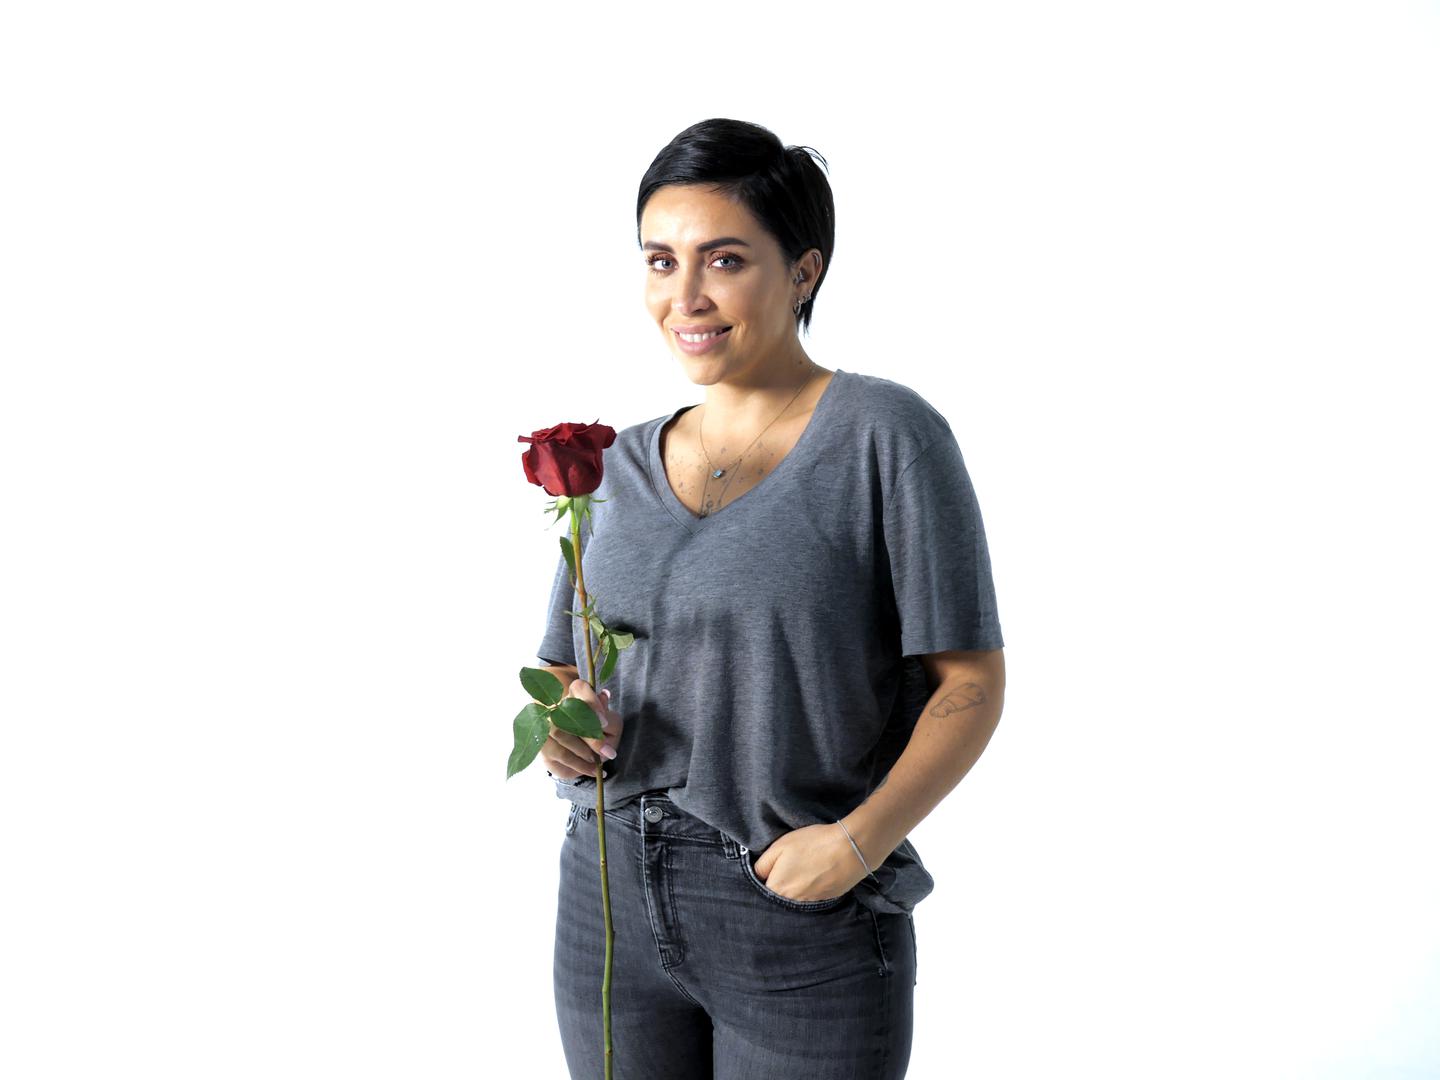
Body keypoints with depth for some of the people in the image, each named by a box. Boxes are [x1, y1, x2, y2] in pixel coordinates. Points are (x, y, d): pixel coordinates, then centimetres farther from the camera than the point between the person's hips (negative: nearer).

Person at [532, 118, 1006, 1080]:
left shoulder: (888, 436, -9)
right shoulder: (621, 467, 6)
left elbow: (973, 680, -9)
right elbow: (558, 671, 14)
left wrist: (863, 840, -21)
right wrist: (564, 721, -8)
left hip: (803, 923, -4)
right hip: (611, 896, 5)